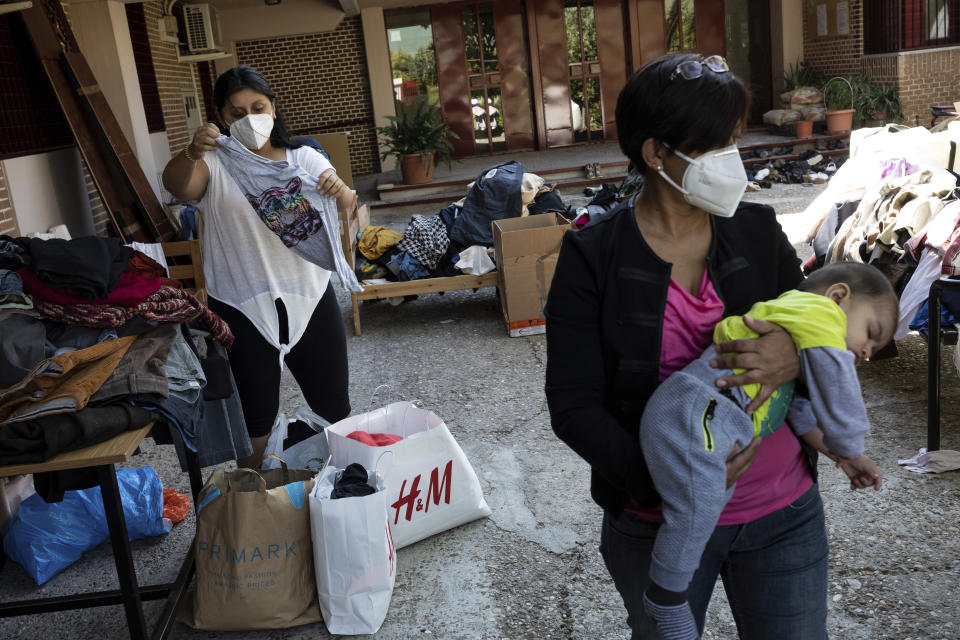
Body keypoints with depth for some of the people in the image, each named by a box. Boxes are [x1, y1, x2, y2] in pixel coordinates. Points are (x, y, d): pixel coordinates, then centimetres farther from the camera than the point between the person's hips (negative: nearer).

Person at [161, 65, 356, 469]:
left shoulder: (302, 159, 5)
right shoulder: (214, 164, 0)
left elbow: (346, 205, -9)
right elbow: (177, 186, -21)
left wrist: (339, 190, -34)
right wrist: (192, 152, -44)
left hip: (308, 298, 2)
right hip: (241, 308, -1)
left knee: (334, 405, 13)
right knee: (254, 418, 11)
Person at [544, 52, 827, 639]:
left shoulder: (758, 231, -2)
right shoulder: (593, 257, -12)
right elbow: (573, 406, -13)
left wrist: (796, 355, -20)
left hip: (784, 514, 2)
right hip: (657, 521, -2)